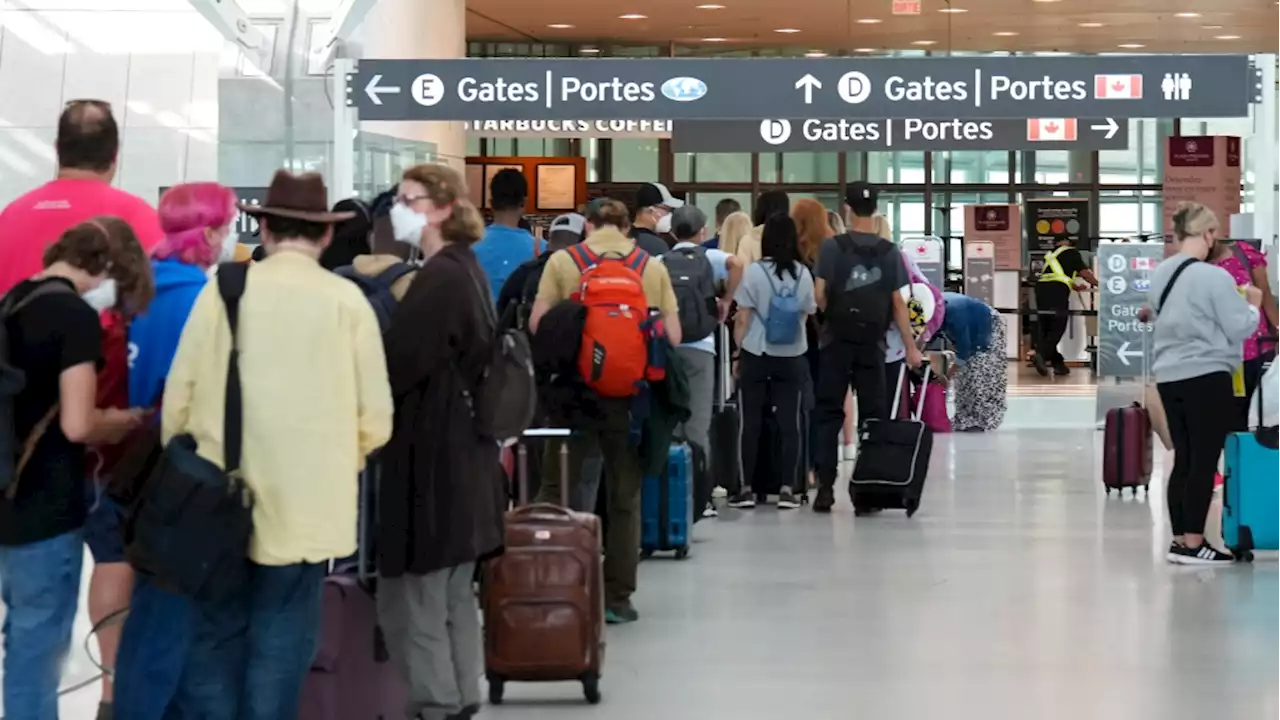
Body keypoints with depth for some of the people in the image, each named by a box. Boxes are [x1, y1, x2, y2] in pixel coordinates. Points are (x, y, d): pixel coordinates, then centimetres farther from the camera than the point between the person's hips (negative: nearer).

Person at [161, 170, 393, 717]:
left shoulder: (222, 290, -4)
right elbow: (375, 418, -2)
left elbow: (178, 398, -1)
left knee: (213, 640, 10)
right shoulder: (347, 300, -4)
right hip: (307, 504, 0)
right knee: (280, 645, 7)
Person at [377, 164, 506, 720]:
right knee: (453, 595, 16)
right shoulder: (465, 271, 12)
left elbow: (396, 365, -20)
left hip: (431, 457, -10)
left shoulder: (439, 279, -18)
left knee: (410, 598, -3)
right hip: (460, 452, 10)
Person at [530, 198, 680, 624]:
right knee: (624, 496, 9)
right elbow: (672, 335, 0)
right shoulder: (652, 267, 4)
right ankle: (616, 598, 11)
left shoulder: (563, 261, 0)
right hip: (629, 394, 1)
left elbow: (537, 323, -5)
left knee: (556, 489, 9)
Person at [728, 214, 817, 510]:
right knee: (790, 424, 5)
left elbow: (742, 319, -5)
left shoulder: (754, 272, -8)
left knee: (751, 424, 5)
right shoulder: (802, 274, 0)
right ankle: (787, 489, 3)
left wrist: (739, 351, 6)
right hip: (792, 357, 2)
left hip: (756, 355, -2)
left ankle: (747, 488, 7)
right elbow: (807, 314, 7)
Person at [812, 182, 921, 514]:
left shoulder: (832, 247, -6)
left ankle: (826, 487, -1)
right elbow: (898, 303, 0)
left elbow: (819, 294, -9)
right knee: (873, 418, 7)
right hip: (872, 344, 1)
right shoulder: (889, 252, -1)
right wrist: (911, 347, 6)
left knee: (829, 416, 5)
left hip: (837, 341, -1)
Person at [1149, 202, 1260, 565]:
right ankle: (1193, 544, -1)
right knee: (1204, 462, -2)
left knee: (1184, 459, 13)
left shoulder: (1160, 273, 7)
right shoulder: (1214, 277, -15)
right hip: (1206, 378, -7)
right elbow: (1240, 329, -12)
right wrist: (1253, 304, 8)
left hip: (1169, 377, 7)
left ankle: (1180, 540, 15)